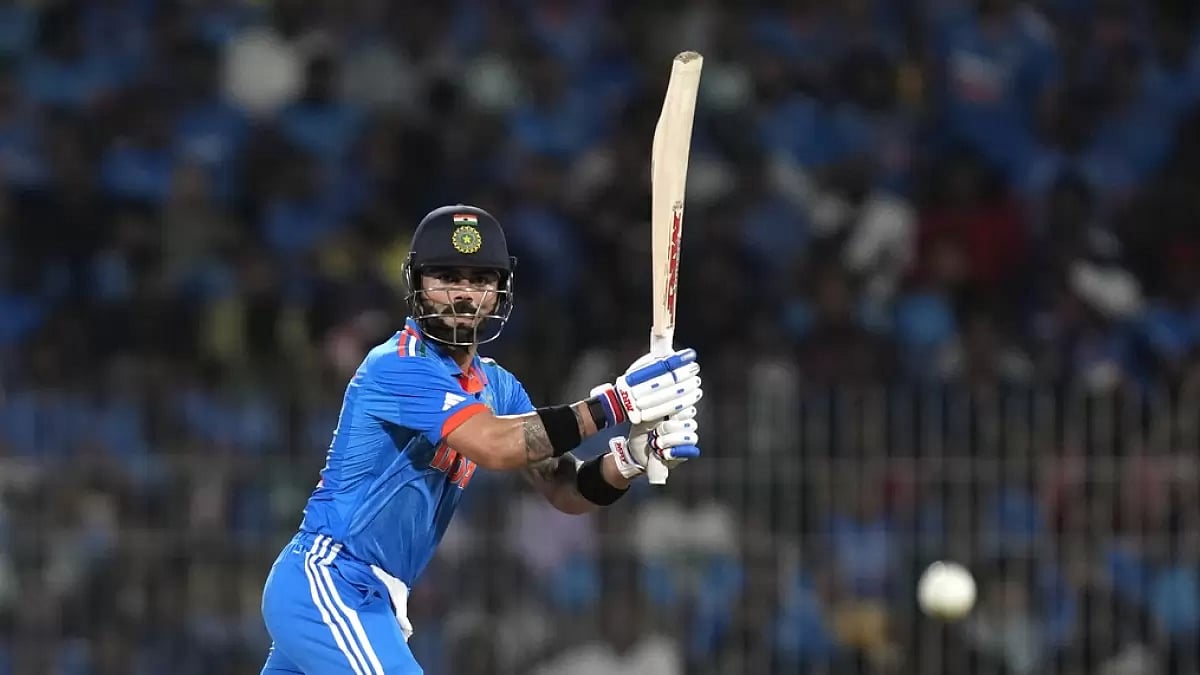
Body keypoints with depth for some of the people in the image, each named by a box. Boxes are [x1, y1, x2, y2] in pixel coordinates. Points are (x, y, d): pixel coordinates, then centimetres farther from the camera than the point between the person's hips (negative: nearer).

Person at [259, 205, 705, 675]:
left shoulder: (497, 387, 11)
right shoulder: (398, 367, -16)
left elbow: (566, 491, 3)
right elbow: (495, 446, -31)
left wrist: (632, 455, -18)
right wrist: (616, 403, -32)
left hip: (368, 600, 9)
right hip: (327, 587, -9)